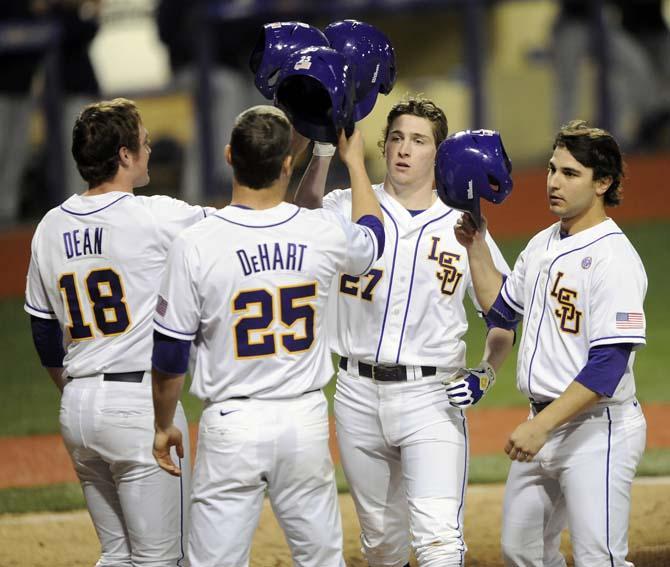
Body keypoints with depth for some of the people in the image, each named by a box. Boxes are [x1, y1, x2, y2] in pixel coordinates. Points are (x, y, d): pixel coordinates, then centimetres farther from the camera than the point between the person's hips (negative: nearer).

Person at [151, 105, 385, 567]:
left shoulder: (196, 245, -12)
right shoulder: (322, 234, -6)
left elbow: (170, 354, -4)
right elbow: (371, 239, 21)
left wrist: (163, 425, 12)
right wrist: (355, 160, 35)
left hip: (232, 427, -2)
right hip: (306, 420, 2)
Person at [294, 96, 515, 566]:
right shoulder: (350, 209, 4)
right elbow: (307, 211, -21)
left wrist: (485, 371, -8)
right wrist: (323, 145, -36)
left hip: (431, 397, -2)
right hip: (359, 393, 2)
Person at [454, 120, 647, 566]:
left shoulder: (614, 258, -17)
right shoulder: (543, 245, 11)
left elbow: (607, 366, -24)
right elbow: (501, 308, 27)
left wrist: (541, 426, -27)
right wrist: (476, 246, 15)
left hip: (597, 431, -9)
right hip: (543, 427, 9)